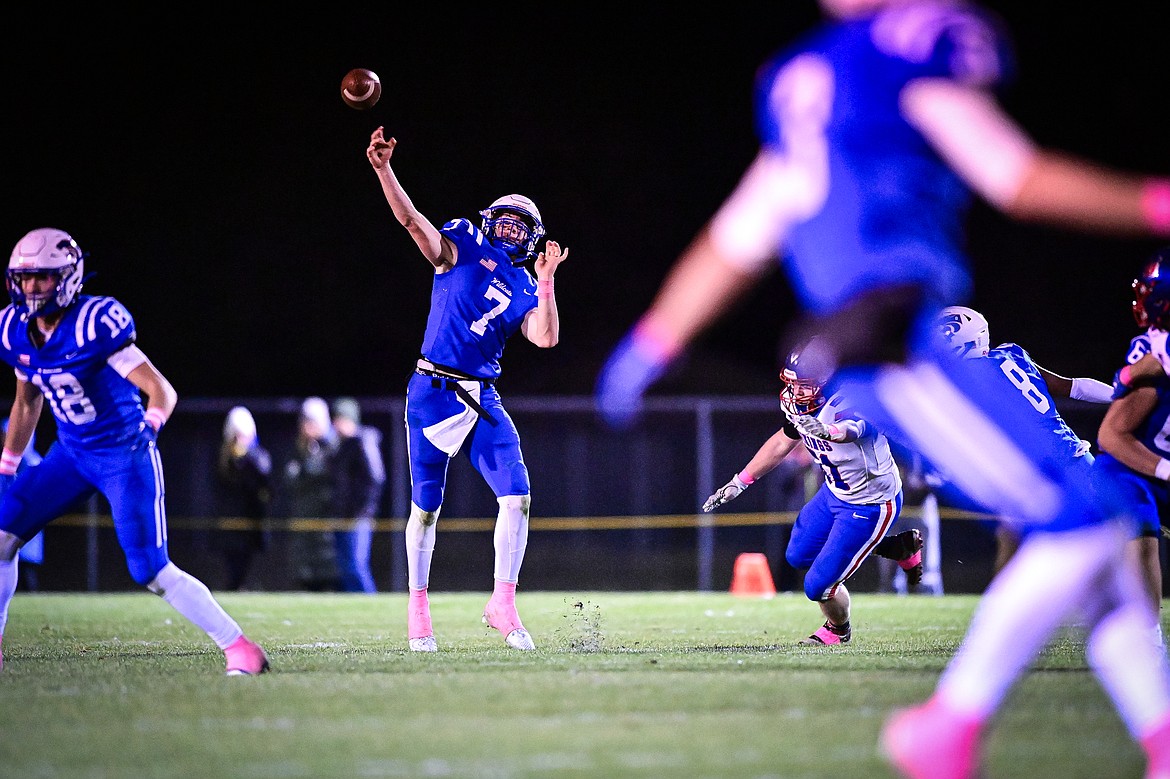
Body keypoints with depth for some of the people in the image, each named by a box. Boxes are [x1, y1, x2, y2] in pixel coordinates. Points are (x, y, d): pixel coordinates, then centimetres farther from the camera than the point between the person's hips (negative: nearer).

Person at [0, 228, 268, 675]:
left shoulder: (95, 324, -23)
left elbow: (162, 391, -23)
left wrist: (145, 429, -41)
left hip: (125, 455, -7)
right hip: (72, 454, 7)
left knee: (153, 573, -13)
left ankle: (240, 650, -4)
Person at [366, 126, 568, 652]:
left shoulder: (524, 290, 13)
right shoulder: (464, 247, 3)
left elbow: (547, 338, -3)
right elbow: (413, 222, -11)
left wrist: (545, 281, -6)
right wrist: (384, 170, -24)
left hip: (483, 400, 4)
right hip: (432, 391, -4)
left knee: (517, 497, -9)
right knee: (426, 507, 3)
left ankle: (502, 603, 0)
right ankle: (418, 608, 16)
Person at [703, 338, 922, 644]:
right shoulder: (797, 401, -10)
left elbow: (851, 429, -59)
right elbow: (783, 441, 9)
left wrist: (829, 431, -82)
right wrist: (740, 482, 13)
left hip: (870, 504, -8)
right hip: (834, 491, 9)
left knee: (818, 585, -6)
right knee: (798, 556, 22)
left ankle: (837, 628, 32)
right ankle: (902, 547, 27)